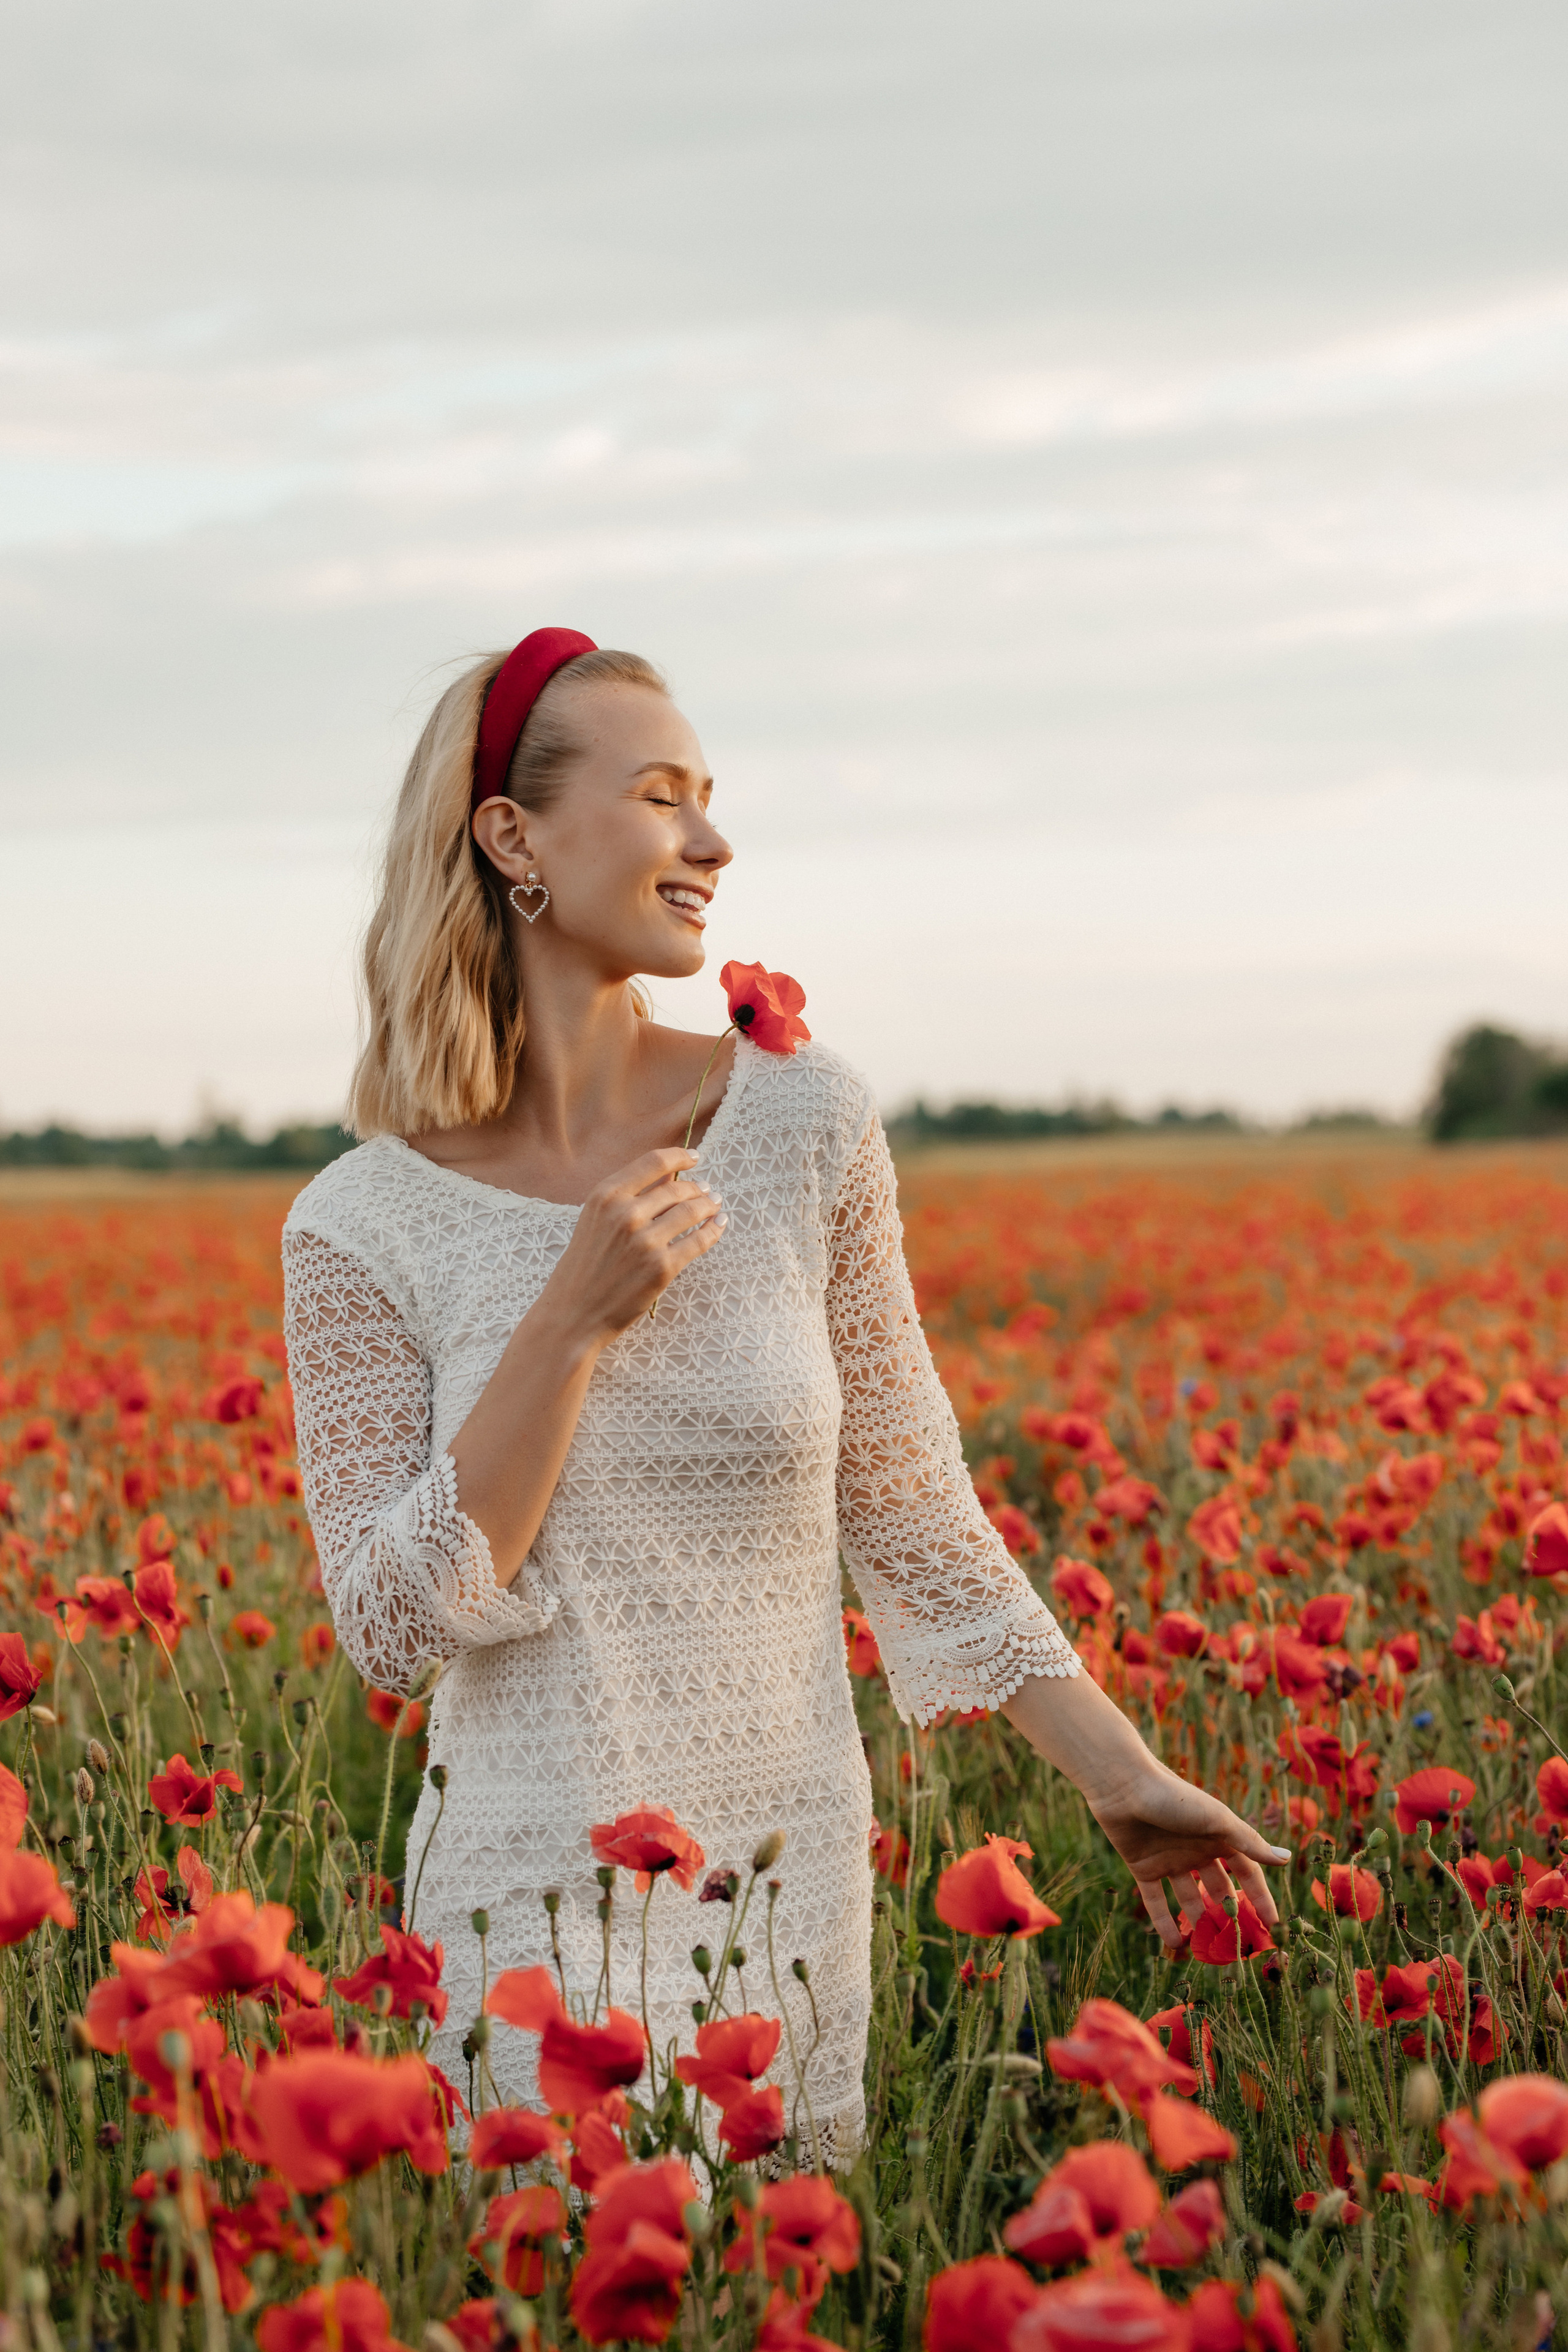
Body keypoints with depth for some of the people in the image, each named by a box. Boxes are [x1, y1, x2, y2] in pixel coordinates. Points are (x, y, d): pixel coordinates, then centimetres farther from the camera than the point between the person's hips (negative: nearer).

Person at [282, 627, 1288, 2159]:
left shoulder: (806, 1124, -3)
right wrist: (575, 1320, -18)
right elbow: (390, 1624, -10)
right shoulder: (364, 1224, -5)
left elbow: (908, 1506, 5)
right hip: (530, 1902, -2)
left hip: (794, 1881, 2)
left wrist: (1122, 1774, 5)